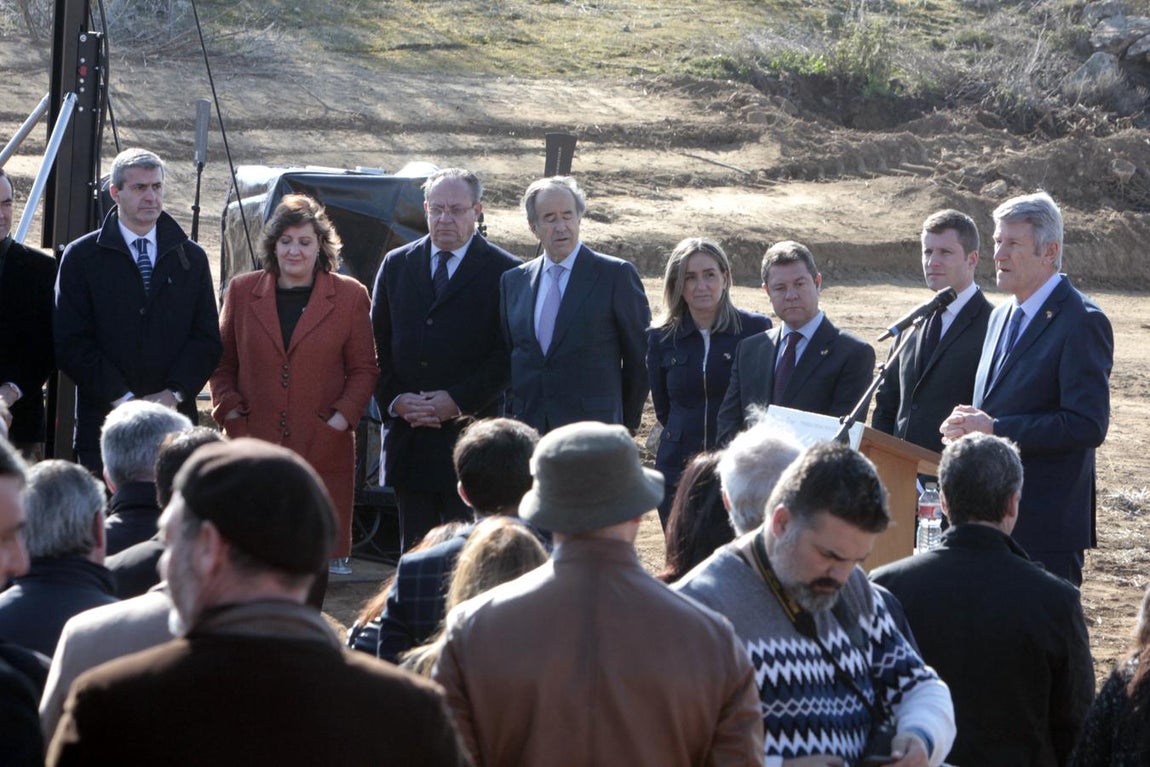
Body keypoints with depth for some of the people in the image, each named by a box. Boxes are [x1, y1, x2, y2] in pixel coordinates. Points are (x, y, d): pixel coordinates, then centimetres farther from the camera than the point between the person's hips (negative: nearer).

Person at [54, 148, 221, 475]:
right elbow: (70, 344, -2)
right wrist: (123, 398, -10)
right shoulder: (81, 257, 5)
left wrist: (175, 393, -7)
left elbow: (207, 338, 10)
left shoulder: (191, 258, 14)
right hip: (104, 421, -2)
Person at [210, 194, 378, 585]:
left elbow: (364, 369, 9)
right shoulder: (242, 291, 10)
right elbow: (222, 362, 15)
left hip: (323, 449, -1)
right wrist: (228, 409, 1)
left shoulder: (349, 296, 6)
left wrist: (343, 416, -4)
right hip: (253, 445, 1)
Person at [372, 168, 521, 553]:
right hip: (408, 439, 4)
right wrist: (394, 400, -3)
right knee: (414, 548, 7)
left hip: (470, 431, -4)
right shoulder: (397, 265, 13)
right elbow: (377, 345, 13)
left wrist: (458, 401, -13)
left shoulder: (503, 272, -1)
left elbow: (508, 355, -5)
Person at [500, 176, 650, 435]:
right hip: (527, 429, 4)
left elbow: (639, 355, 3)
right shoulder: (513, 281, 13)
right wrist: (513, 418, 11)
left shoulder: (616, 275, -1)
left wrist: (627, 422, 6)